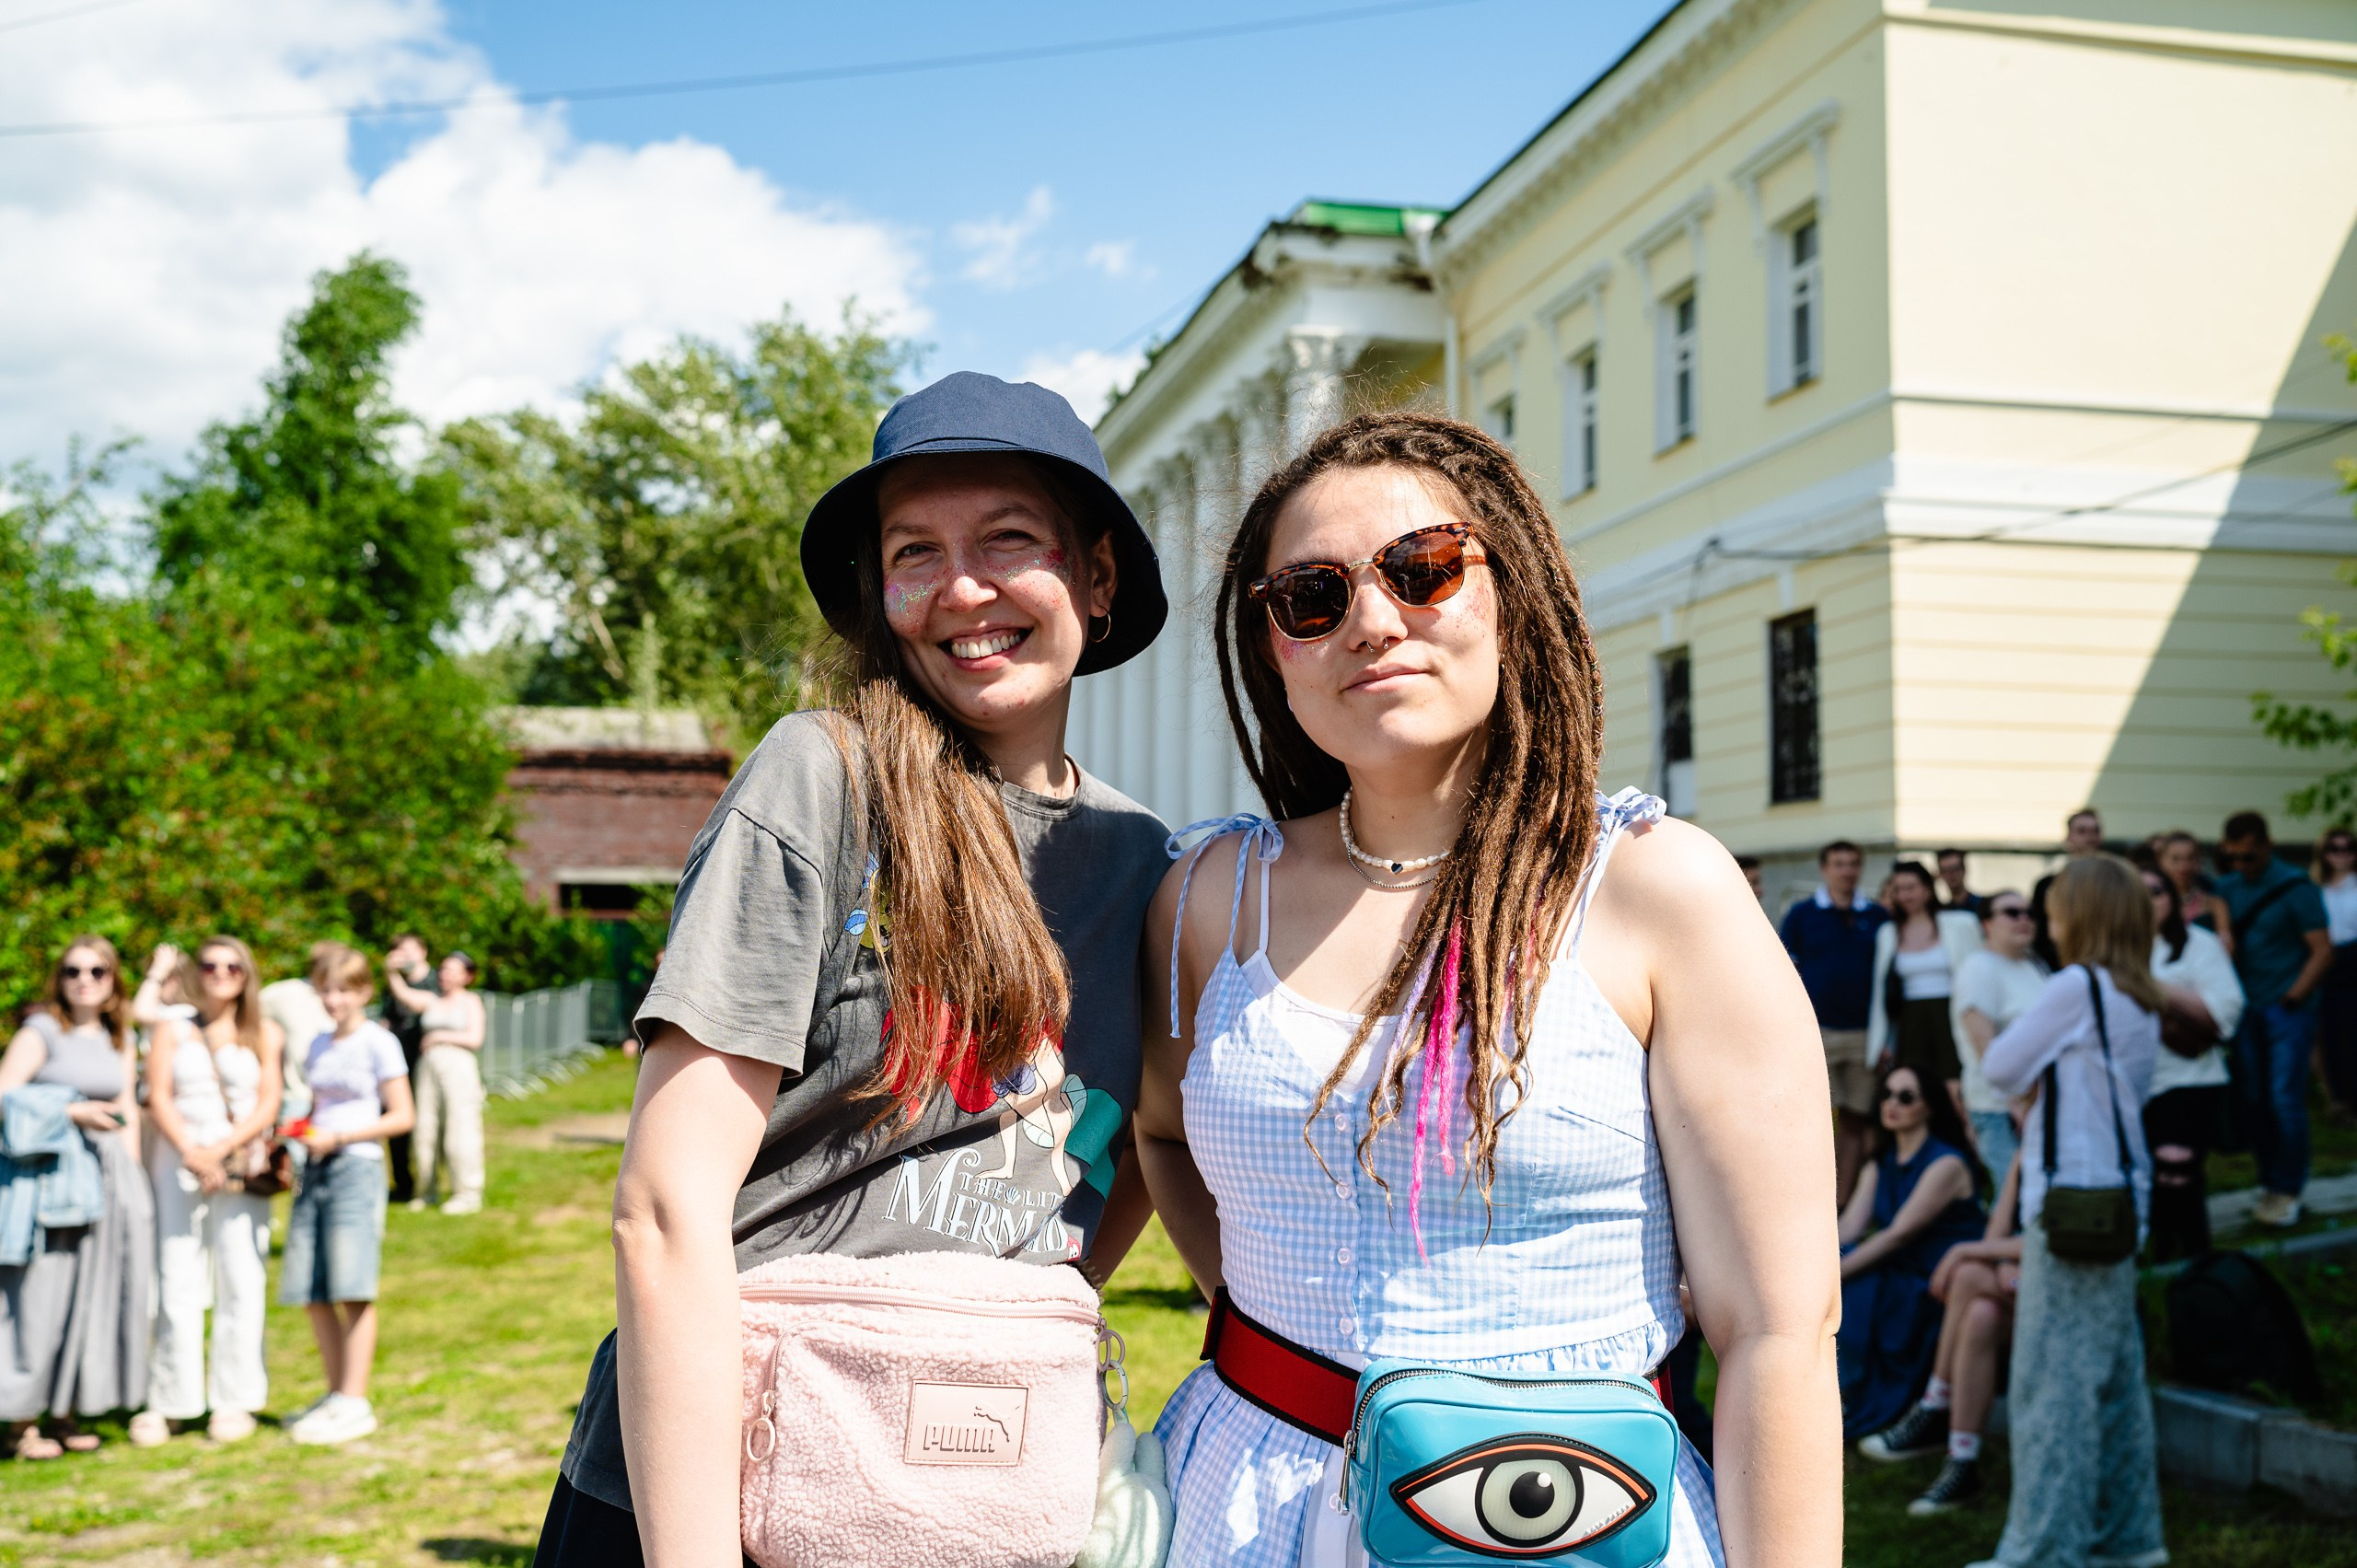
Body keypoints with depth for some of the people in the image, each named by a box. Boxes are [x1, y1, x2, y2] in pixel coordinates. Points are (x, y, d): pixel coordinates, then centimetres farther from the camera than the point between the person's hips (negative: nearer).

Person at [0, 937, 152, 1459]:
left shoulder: (120, 1040, 14)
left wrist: (131, 1178, 10)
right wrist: (73, 1112, -17)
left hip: (108, 1174, 6)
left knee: (96, 1293, 6)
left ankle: (68, 1413, 17)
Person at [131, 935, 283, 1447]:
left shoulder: (265, 1034, 10)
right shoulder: (172, 1028, 11)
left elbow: (268, 1105, 2)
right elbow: (158, 1097, 1)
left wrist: (222, 1150, -12)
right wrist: (191, 1153, -13)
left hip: (241, 1163, 0)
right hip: (178, 1160, 0)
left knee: (241, 1280, -1)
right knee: (176, 1280, -3)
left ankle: (235, 1401, 6)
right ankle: (166, 1401, 4)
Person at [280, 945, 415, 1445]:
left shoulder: (379, 1043, -3)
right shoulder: (317, 1045, 17)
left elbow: (402, 1115, -6)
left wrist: (338, 1137, -13)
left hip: (358, 1166, -6)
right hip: (316, 1170, 6)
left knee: (352, 1289, -9)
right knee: (311, 1293, 3)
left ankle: (354, 1403, -4)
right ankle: (335, 1394, 16)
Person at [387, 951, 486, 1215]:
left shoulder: (471, 1002, 6)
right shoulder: (430, 1000, 15)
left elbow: (475, 1039, -3)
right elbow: (401, 993, 0)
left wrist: (440, 1036, -5)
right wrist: (391, 972, -16)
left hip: (458, 1067, -4)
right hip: (428, 1067, 4)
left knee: (460, 1132, -6)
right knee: (426, 1130, 4)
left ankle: (468, 1194, -1)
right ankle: (424, 1191, 14)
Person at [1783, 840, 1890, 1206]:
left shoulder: (1877, 917, 9)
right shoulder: (1801, 914, 4)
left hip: (1863, 1034, 3)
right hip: (1815, 1031, -2)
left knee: (1855, 1121, 5)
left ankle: (1843, 1205, 11)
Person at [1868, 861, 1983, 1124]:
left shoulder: (1960, 925, 3)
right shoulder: (1888, 933, 13)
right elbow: (1882, 990, 15)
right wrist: (1881, 1042, 11)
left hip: (1949, 1021, -3)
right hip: (1910, 1022, 3)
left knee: (1957, 1100, -12)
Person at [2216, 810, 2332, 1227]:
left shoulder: (2295, 887, -8)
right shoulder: (2227, 888, 7)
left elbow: (2322, 950, -9)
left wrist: (2294, 996, -14)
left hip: (2287, 1009, -5)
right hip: (2247, 1008, 5)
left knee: (2285, 1100, -6)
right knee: (2255, 1099, 8)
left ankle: (2288, 1190, 3)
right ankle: (2269, 1182, 18)